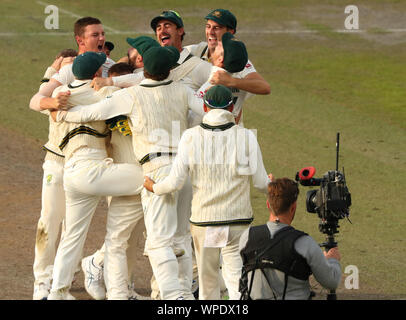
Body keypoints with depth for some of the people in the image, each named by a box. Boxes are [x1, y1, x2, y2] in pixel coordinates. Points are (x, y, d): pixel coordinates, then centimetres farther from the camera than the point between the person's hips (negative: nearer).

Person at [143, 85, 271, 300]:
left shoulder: (191, 137, -5)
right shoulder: (246, 138, -5)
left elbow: (175, 182, -7)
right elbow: (261, 183, 0)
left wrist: (154, 187, 15)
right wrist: (272, 185, 25)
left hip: (203, 220, 1)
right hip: (238, 221, -1)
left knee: (207, 280, 17)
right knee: (237, 280, -4)